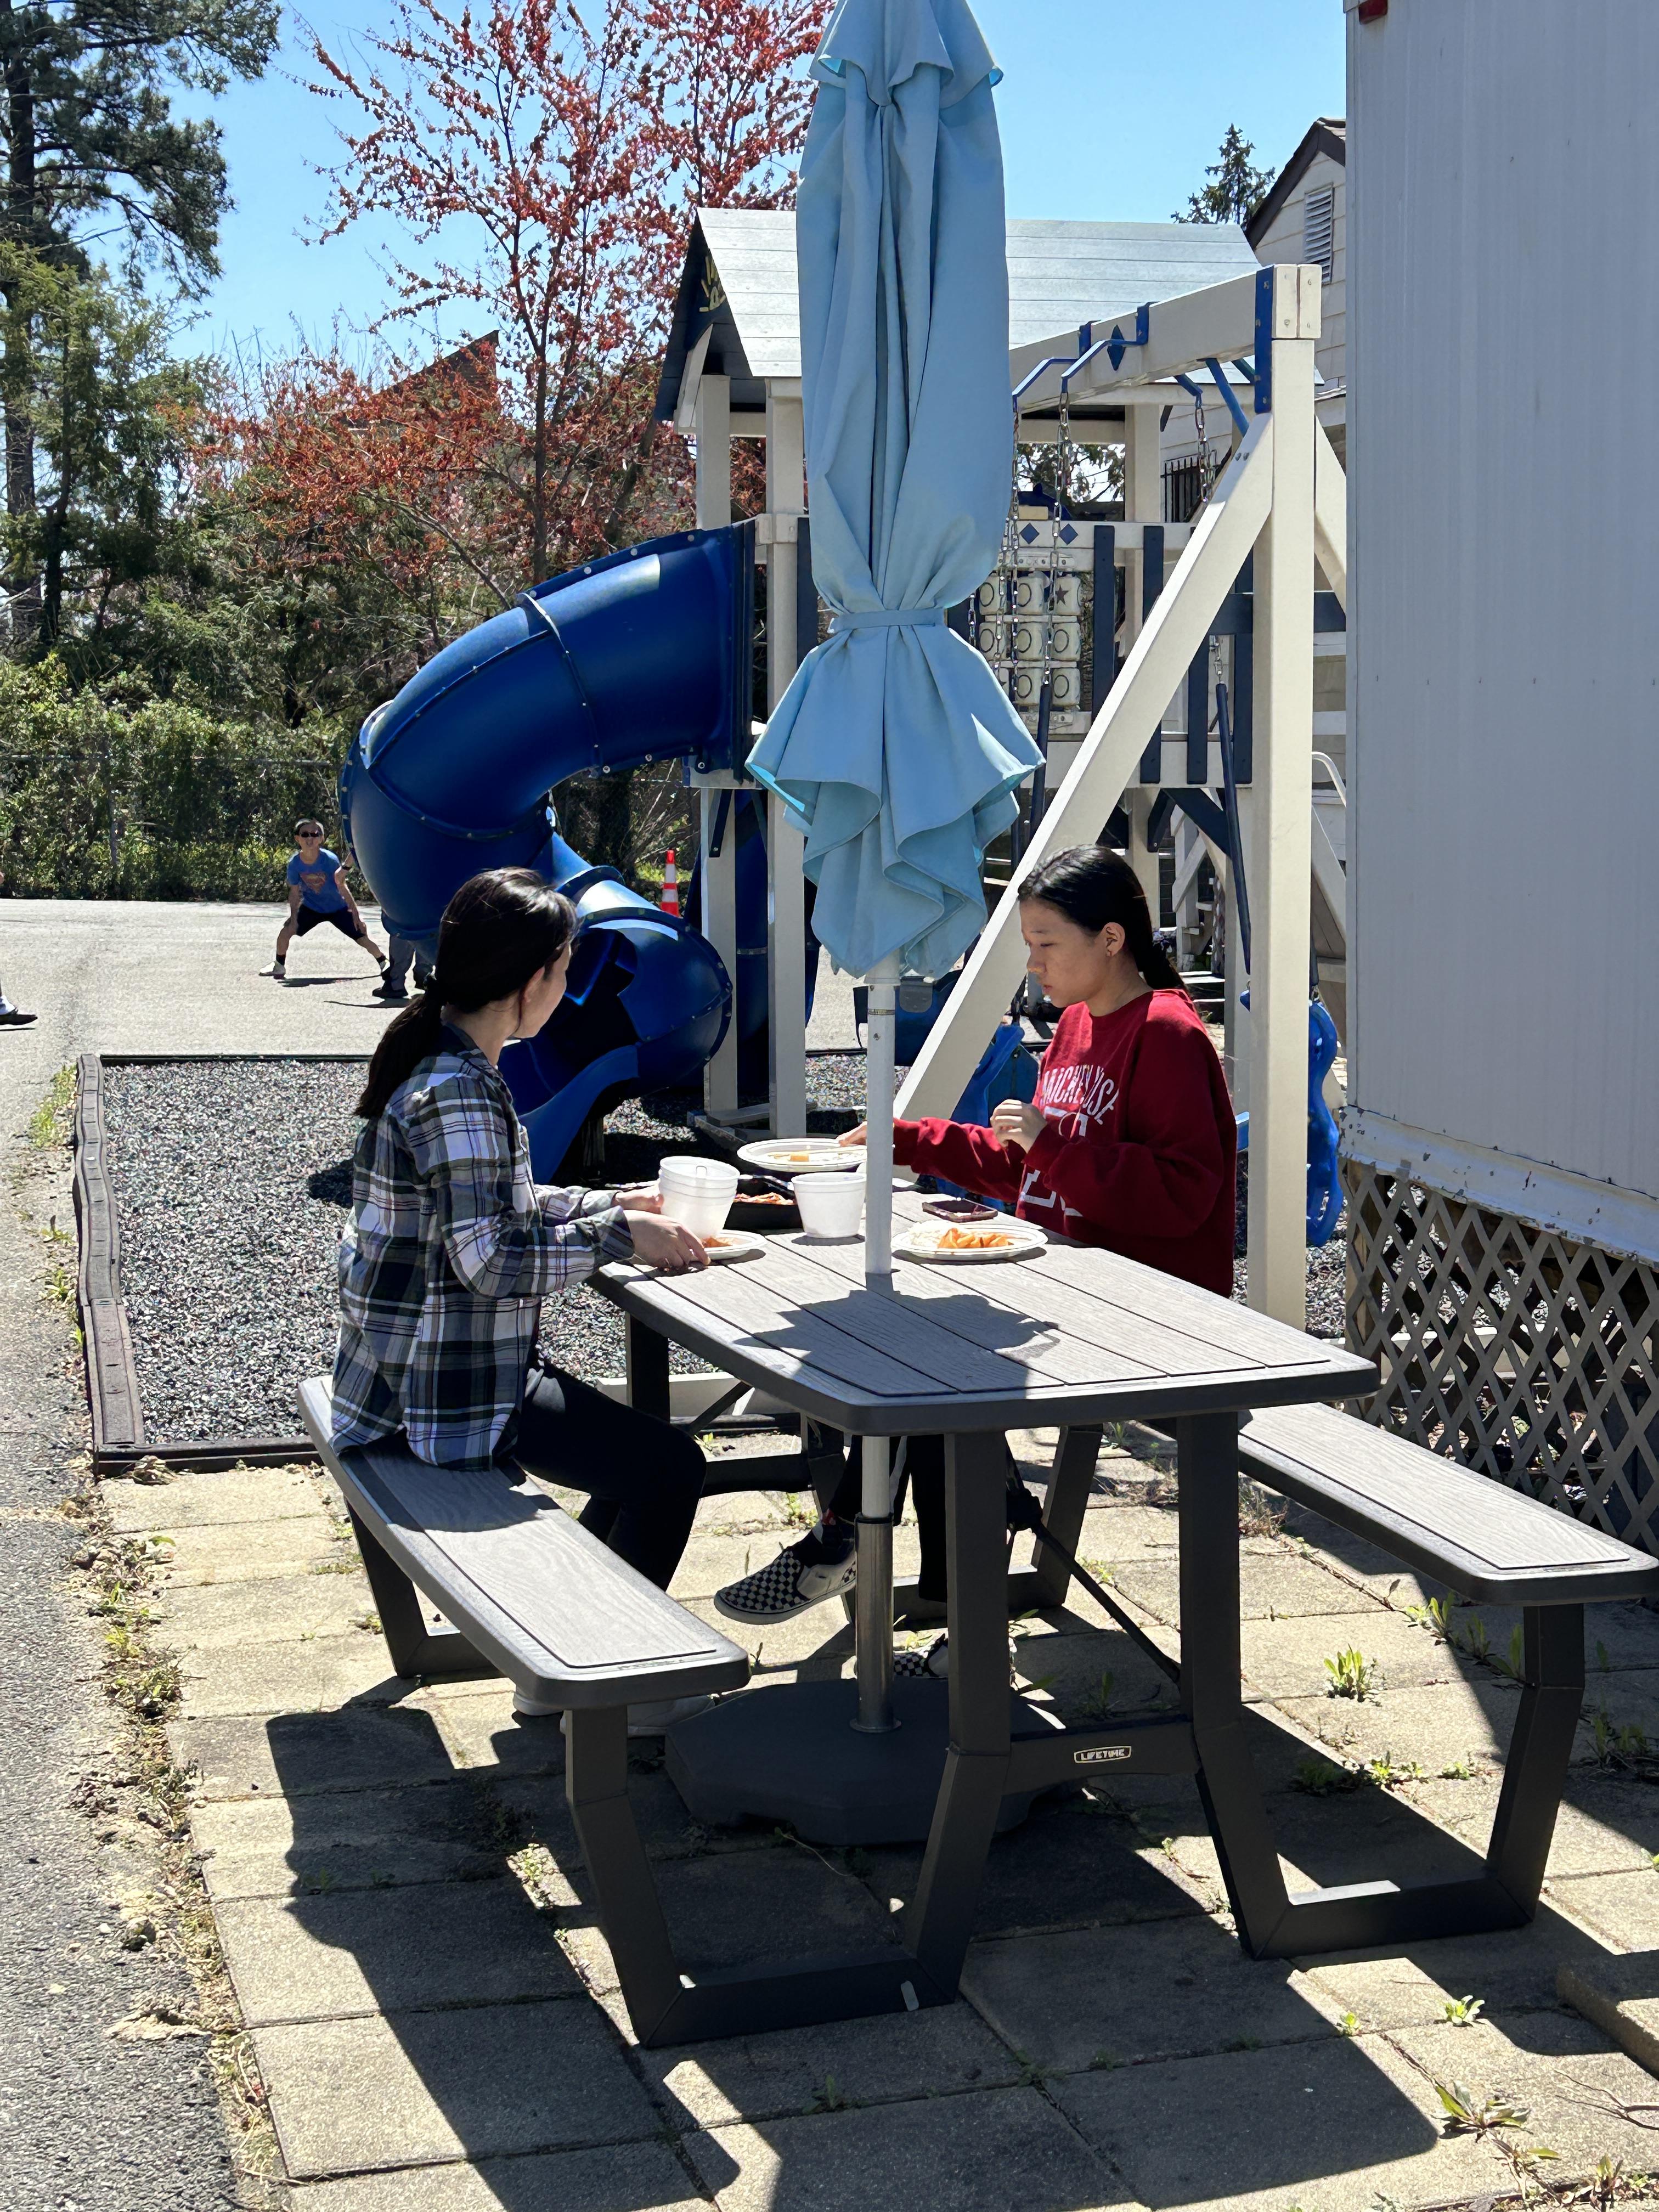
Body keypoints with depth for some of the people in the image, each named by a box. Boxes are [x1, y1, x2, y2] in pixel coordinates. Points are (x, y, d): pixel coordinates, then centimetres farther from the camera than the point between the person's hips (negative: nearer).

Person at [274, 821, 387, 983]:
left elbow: (342, 886, -18)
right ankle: (279, 967, 12)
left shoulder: (330, 859, -26)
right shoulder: (295, 864, -19)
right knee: (286, 931, -11)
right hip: (311, 908, 2)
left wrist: (355, 913, -15)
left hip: (338, 908, -2)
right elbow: (294, 892, -6)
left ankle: (385, 964, 13)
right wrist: (294, 917, -10)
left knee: (362, 937, -8)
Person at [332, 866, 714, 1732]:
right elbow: (489, 1257, -27)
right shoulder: (458, 1093, -23)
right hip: (448, 1388, -10)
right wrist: (618, 1235, -18)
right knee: (670, 1467, -5)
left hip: (411, 1367, 10)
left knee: (642, 1451, 17)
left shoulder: (439, 1060, 9)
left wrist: (610, 1203, 13)